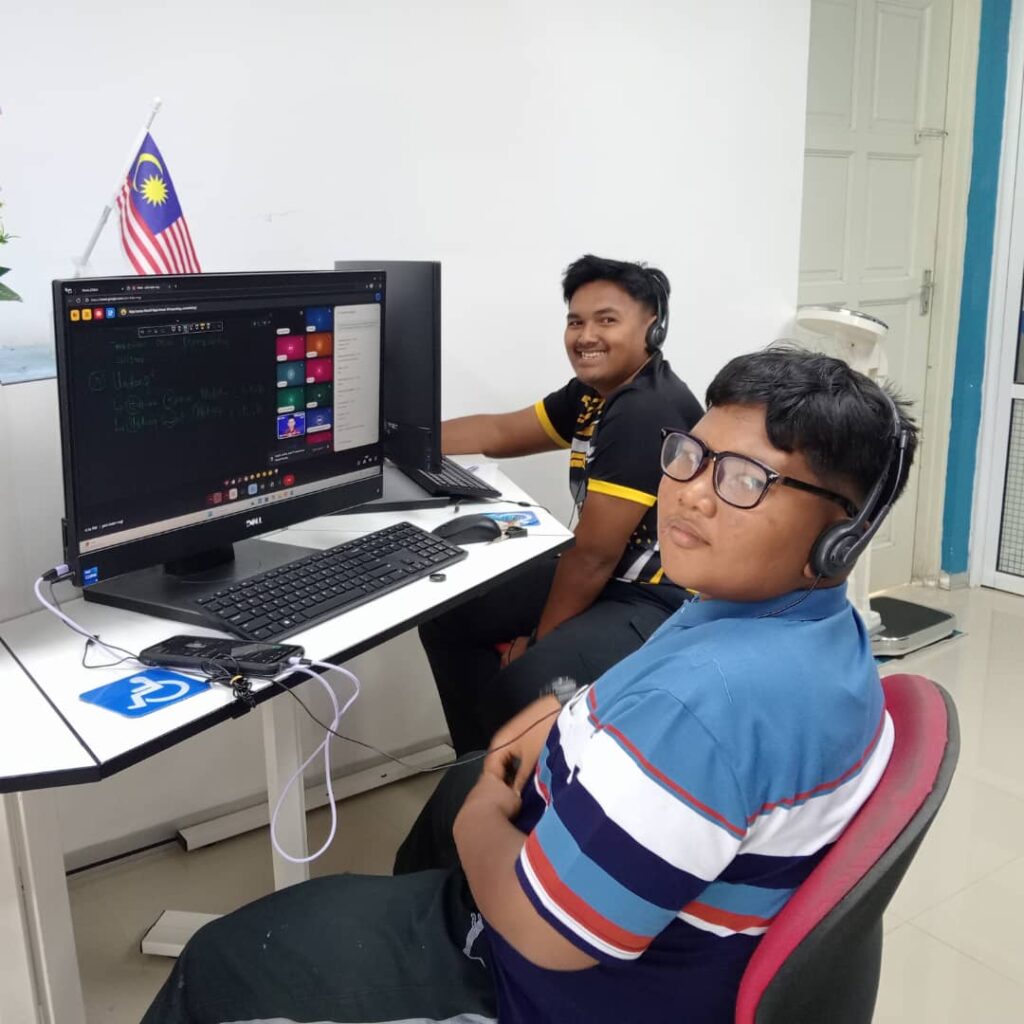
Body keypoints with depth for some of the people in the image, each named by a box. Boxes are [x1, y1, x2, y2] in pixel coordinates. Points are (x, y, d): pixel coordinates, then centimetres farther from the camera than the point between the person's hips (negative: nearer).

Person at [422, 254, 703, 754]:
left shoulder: (647, 413, -24)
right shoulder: (595, 393, 5)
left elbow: (593, 554, -21)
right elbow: (499, 433, 16)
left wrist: (537, 641, -9)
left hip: (663, 603, -10)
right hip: (605, 577, 10)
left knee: (522, 687, -33)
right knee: (448, 616, 10)